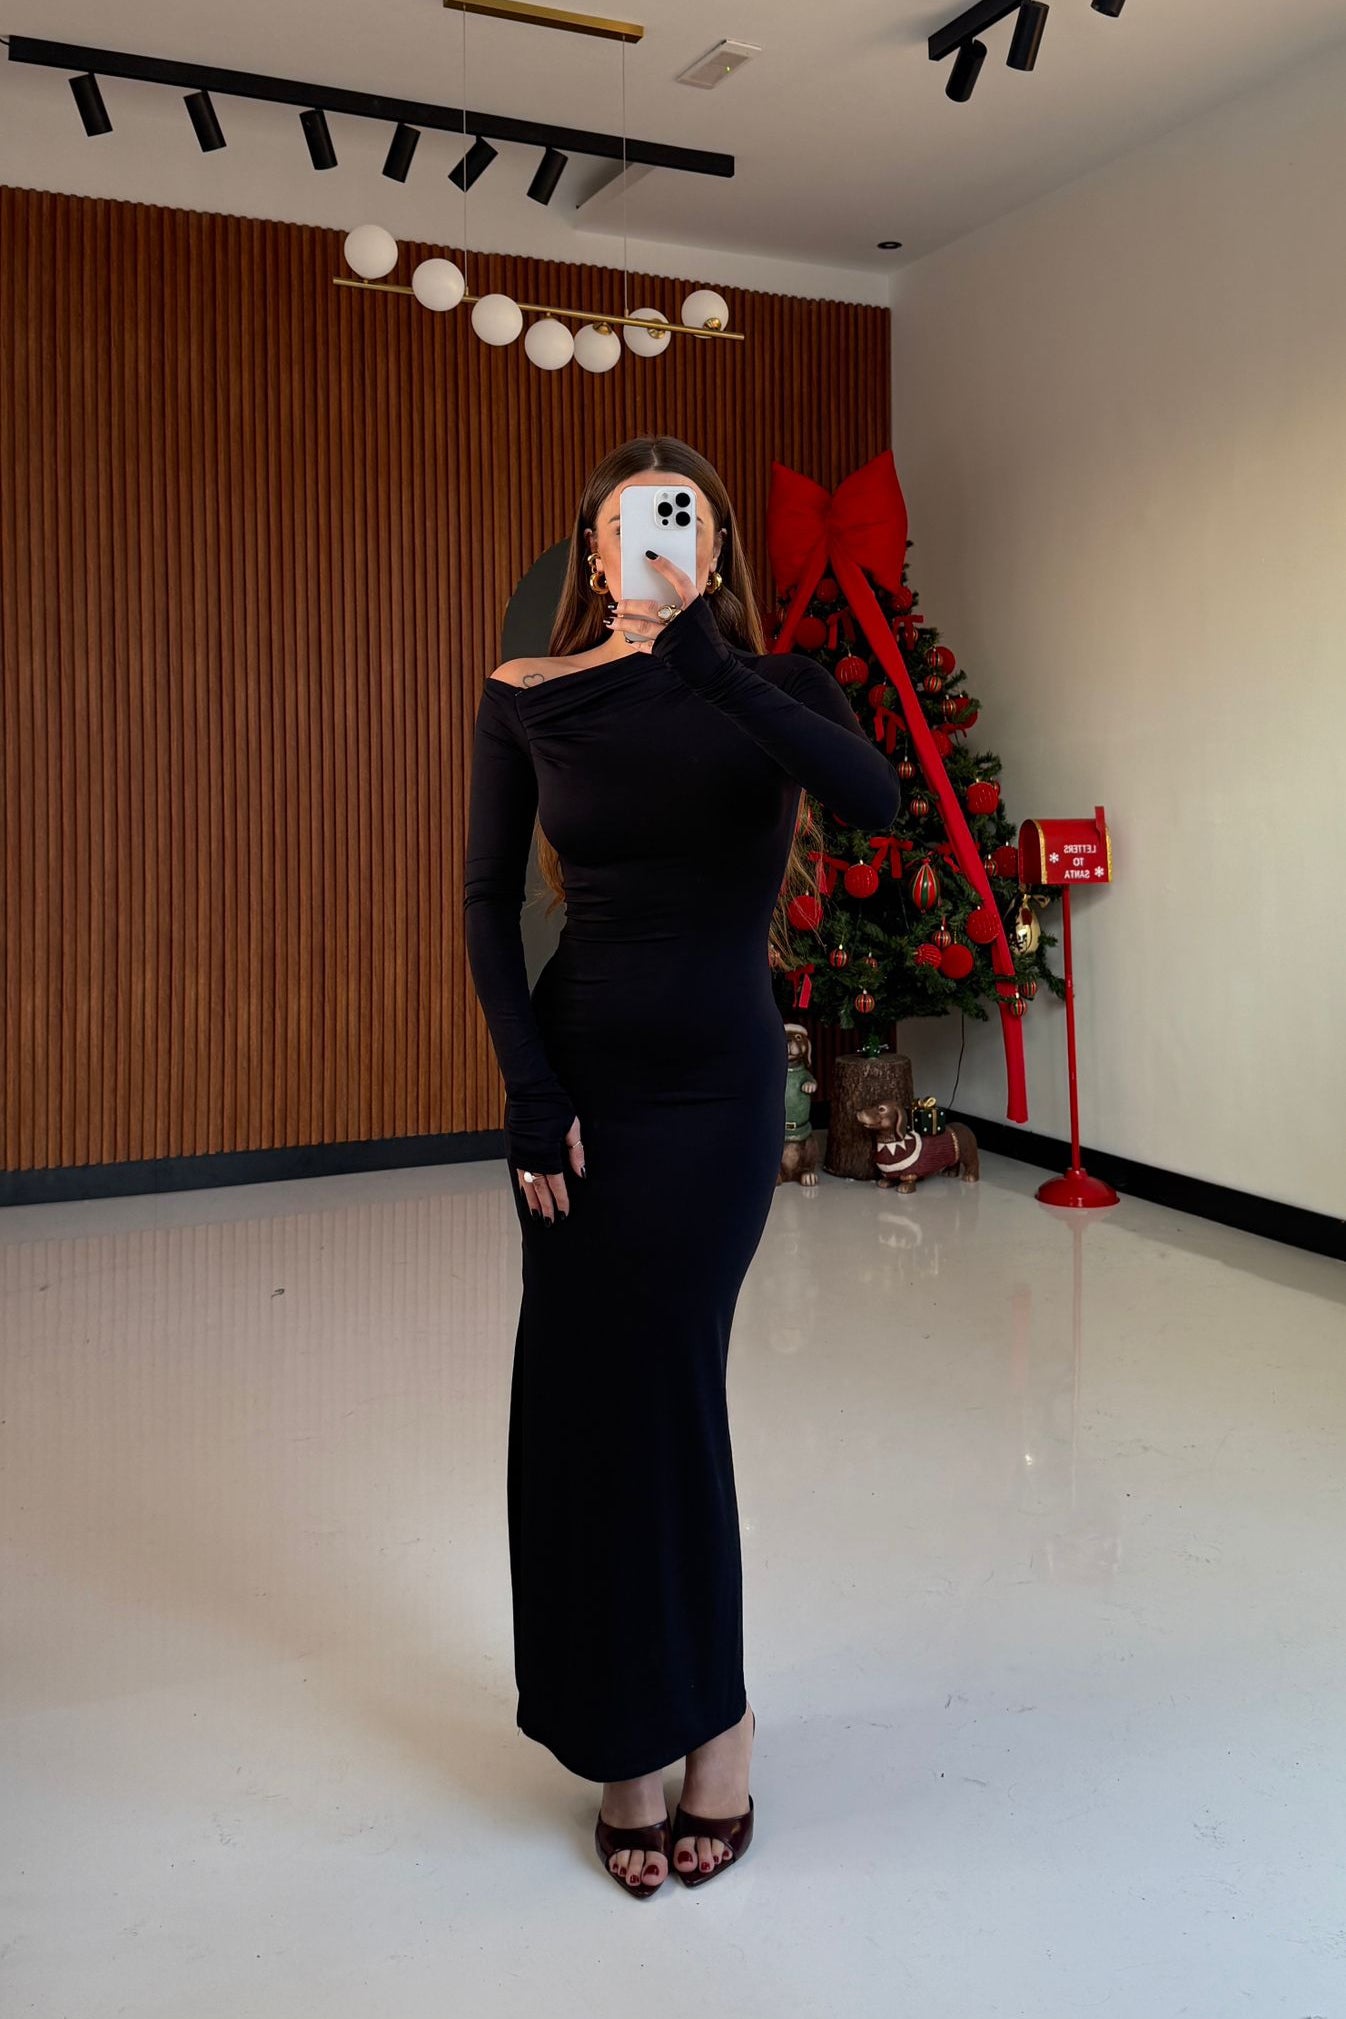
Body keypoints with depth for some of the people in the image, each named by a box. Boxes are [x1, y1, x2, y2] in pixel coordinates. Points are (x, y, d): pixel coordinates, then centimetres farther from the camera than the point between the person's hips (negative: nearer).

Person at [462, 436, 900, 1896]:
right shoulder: (527, 699, 2)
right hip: (579, 1071, 2)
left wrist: (712, 666, -30)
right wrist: (530, 1091, -9)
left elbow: (877, 801, -22)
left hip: (719, 1079, -1)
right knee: (584, 1391, 5)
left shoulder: (772, 689, -1)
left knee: (657, 1383, 0)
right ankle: (634, 1731, 24)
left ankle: (691, 1716, 24)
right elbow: (489, 902, 0)